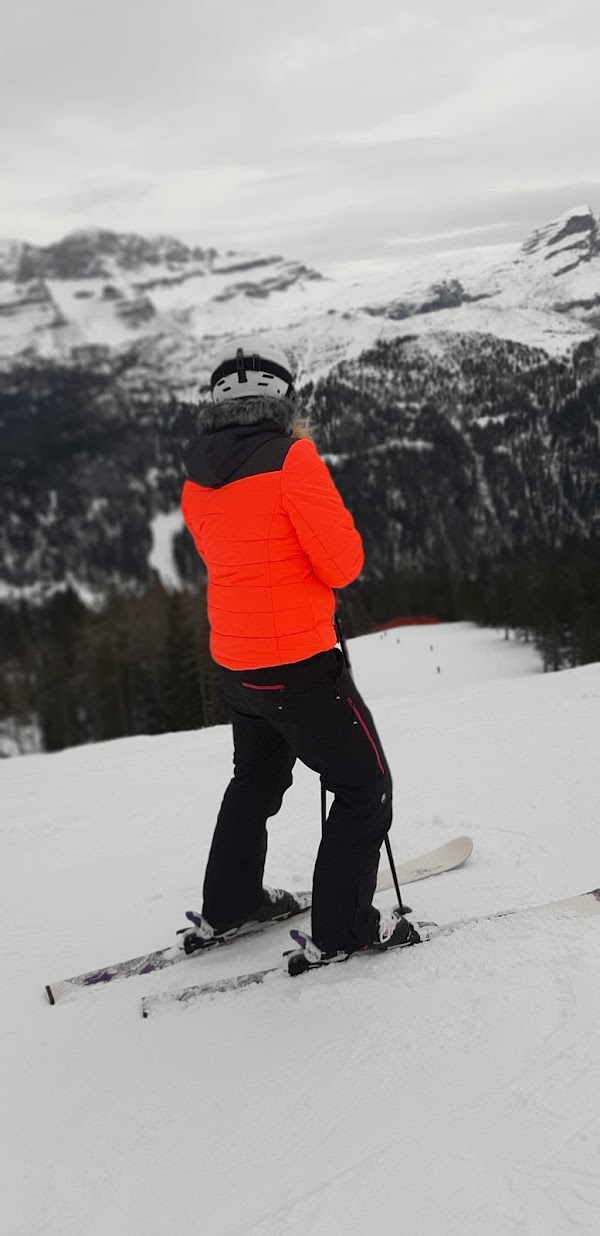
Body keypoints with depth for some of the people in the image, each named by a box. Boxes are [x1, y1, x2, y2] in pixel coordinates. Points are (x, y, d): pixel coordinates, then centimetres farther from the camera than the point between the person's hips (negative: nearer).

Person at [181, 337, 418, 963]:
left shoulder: (198, 473, 4)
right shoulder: (291, 458, -18)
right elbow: (343, 563, -16)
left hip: (232, 659, 8)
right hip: (297, 660, -8)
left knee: (257, 776, 27)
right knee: (365, 786, 8)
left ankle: (226, 906, 36)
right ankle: (345, 927, 9)